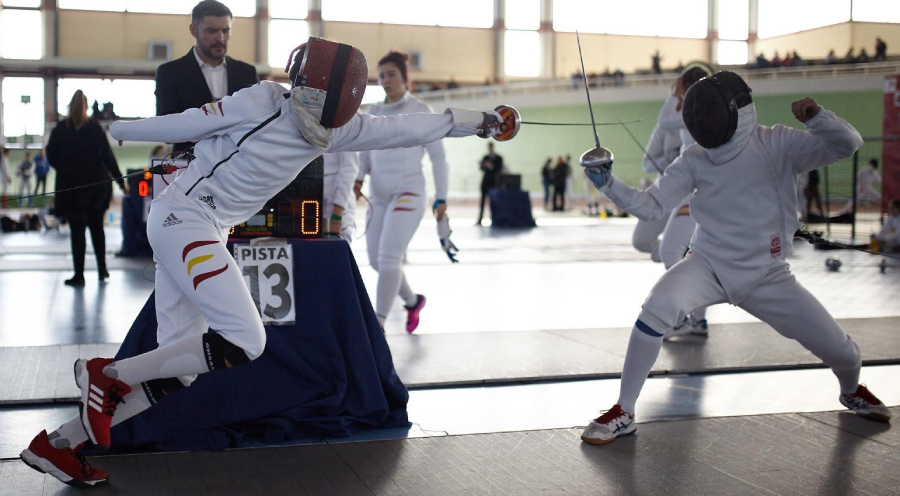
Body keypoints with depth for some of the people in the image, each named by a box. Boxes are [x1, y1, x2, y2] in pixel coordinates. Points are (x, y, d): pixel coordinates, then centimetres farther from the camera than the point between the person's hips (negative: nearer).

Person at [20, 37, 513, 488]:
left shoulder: (333, 128, 3)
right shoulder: (260, 103, -15)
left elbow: (404, 129, 5)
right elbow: (183, 125, -4)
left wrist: (473, 120, 4)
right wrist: (122, 129, 9)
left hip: (207, 233, 8)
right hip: (183, 219, -8)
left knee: (176, 372, 3)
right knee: (244, 343, -14)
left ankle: (59, 443, 10)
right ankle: (109, 374, -3)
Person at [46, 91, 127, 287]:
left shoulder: (60, 129, -4)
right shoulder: (95, 128, -1)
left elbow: (51, 156, 0)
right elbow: (108, 156, 0)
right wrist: (120, 180, 7)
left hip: (70, 185, -2)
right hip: (96, 185, 2)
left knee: (77, 230, 1)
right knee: (97, 227, 15)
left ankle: (79, 275, 1)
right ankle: (102, 270, 16)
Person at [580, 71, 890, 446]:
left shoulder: (778, 144, -12)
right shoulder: (695, 159, -7)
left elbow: (848, 144, -19)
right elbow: (650, 206, -8)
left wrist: (817, 117, -39)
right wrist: (609, 183, -23)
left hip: (766, 276, 0)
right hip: (709, 266, 0)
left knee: (839, 350, 3)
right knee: (657, 308, -31)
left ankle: (851, 390, 44)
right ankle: (623, 412, -18)